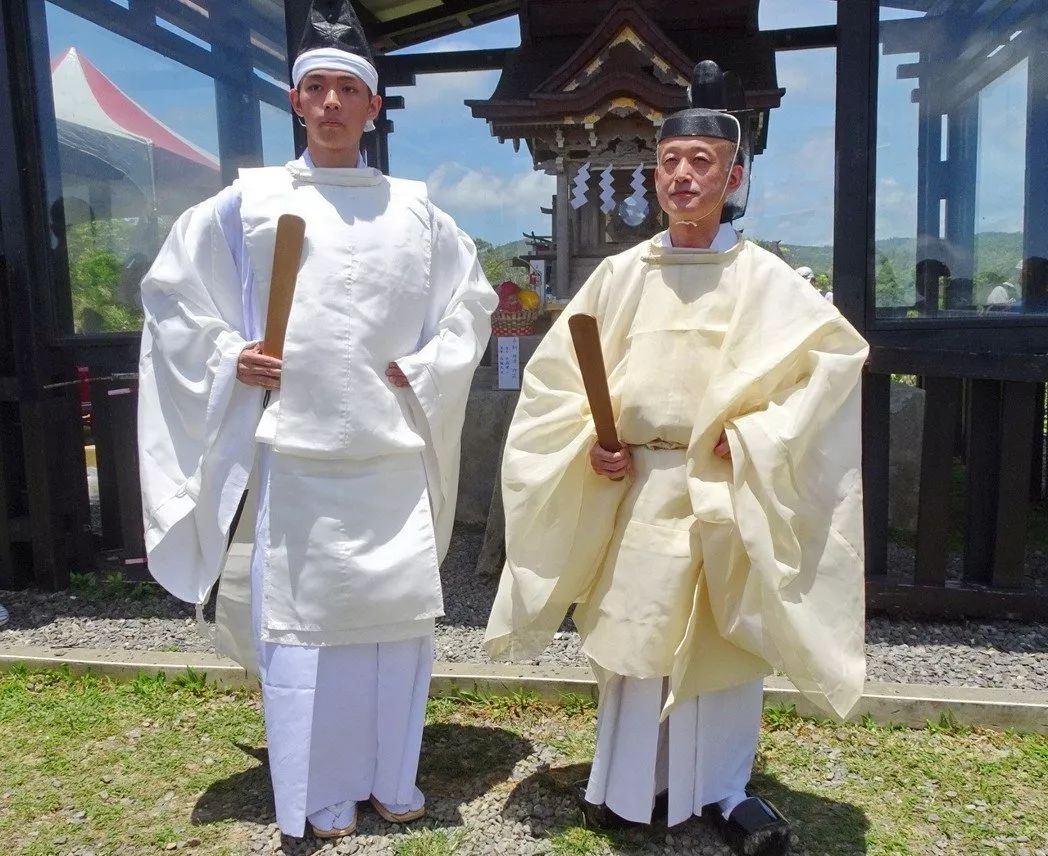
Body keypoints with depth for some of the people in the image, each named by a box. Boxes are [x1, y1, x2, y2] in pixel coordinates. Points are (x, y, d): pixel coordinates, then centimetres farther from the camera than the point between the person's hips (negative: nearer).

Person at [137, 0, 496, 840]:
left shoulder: (415, 210, 7)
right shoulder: (248, 202, 3)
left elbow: (473, 298, 16)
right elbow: (172, 293, 11)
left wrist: (429, 372, 3)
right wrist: (228, 359, -4)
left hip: (394, 451, 2)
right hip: (294, 452, -1)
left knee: (400, 613, 8)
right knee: (303, 618, 5)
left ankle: (392, 778, 28)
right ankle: (322, 796, 23)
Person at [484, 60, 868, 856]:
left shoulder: (766, 279, -4)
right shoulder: (620, 274, 2)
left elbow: (838, 355, -10)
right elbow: (553, 372, 6)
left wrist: (756, 437, -17)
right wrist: (589, 444, -7)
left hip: (724, 492, -1)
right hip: (633, 490, 2)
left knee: (722, 642, 9)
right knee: (633, 637, 9)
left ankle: (724, 788, 29)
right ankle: (630, 783, 29)